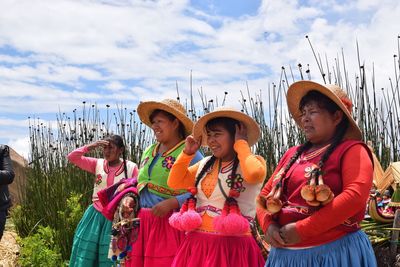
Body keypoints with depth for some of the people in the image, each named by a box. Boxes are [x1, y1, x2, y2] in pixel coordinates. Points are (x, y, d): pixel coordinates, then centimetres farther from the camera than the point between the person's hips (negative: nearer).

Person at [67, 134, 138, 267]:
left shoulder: (131, 167, -6)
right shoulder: (98, 164, 2)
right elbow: (72, 157, -2)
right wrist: (91, 146, -12)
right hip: (96, 215, 3)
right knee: (86, 254, 7)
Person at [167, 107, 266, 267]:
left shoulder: (254, 161, -5)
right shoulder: (205, 164, 12)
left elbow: (254, 174, -29)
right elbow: (174, 182, 16)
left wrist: (241, 144, -13)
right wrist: (187, 153, 8)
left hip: (232, 246, -5)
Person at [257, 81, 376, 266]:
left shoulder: (351, 150, -4)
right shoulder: (292, 154, 12)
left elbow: (356, 195, -19)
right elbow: (266, 194, 14)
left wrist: (302, 229, -20)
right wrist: (268, 225, -8)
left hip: (334, 252, -5)